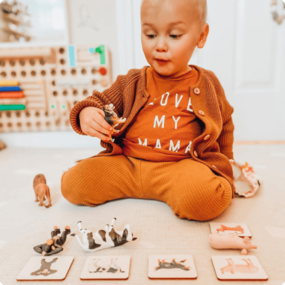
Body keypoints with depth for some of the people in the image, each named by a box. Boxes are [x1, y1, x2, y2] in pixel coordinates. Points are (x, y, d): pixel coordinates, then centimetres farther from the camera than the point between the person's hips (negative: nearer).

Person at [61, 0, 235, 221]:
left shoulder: (207, 84, 8)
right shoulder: (132, 82, 9)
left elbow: (224, 123, 22)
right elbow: (101, 101, 12)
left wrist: (225, 161, 25)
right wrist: (86, 113, -12)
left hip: (180, 165, -1)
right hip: (126, 162, 2)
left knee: (206, 197, -33)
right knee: (73, 184, -12)